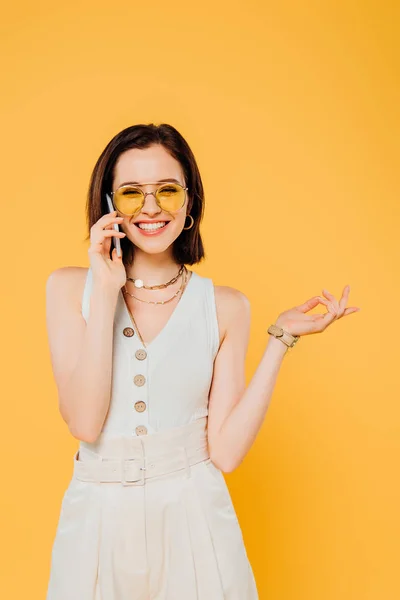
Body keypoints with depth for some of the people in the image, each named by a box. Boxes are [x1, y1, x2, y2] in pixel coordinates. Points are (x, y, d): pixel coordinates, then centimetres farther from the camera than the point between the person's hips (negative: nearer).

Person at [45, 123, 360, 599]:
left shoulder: (225, 306, -3)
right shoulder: (69, 287, -4)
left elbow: (226, 451, -9)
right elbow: (84, 422, -15)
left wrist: (281, 338, -11)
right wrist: (106, 294, -17)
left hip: (193, 518, 0)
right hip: (98, 519, 0)